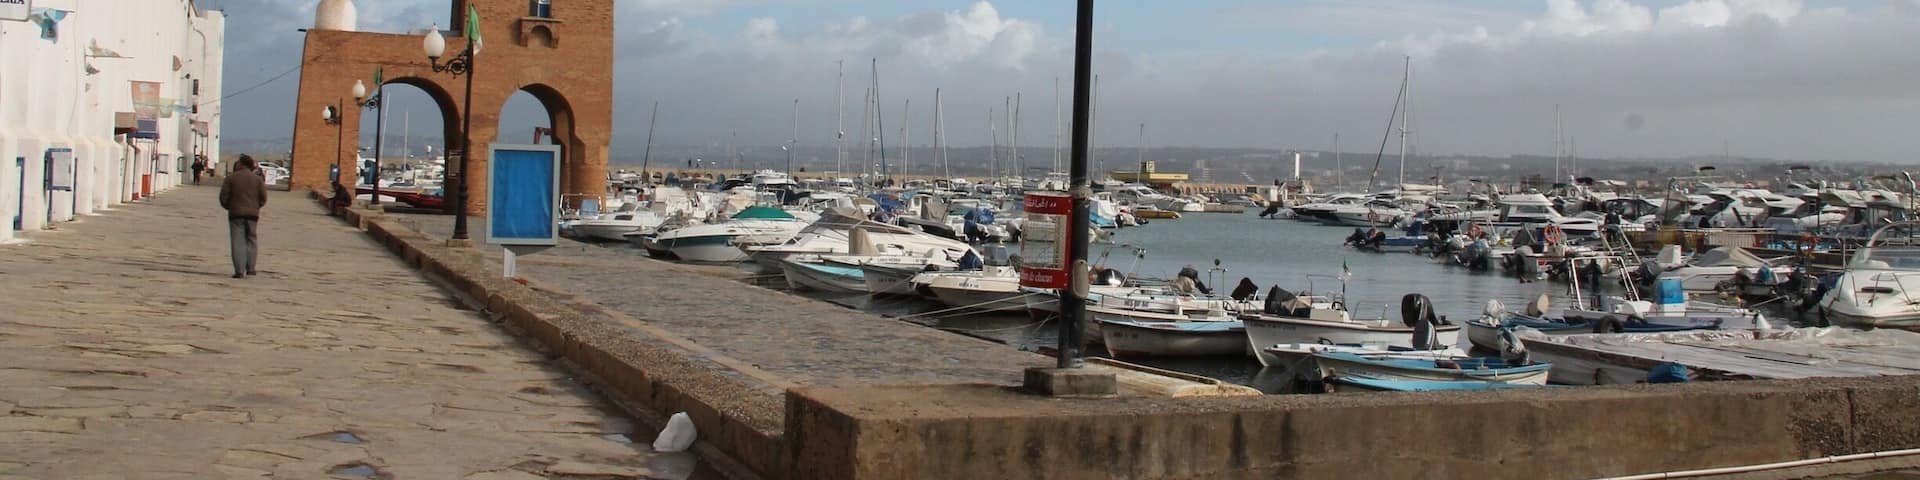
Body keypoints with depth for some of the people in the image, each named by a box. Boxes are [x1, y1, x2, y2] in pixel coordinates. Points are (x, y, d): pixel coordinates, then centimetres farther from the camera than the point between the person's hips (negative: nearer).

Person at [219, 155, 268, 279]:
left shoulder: (231, 178, -3)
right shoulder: (258, 179, 2)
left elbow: (223, 196, -5)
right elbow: (263, 198, 1)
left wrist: (228, 207, 13)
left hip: (236, 213, -2)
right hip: (252, 214, 2)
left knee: (238, 242, -1)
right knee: (251, 240, 13)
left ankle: (240, 271, -7)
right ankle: (250, 268, 11)